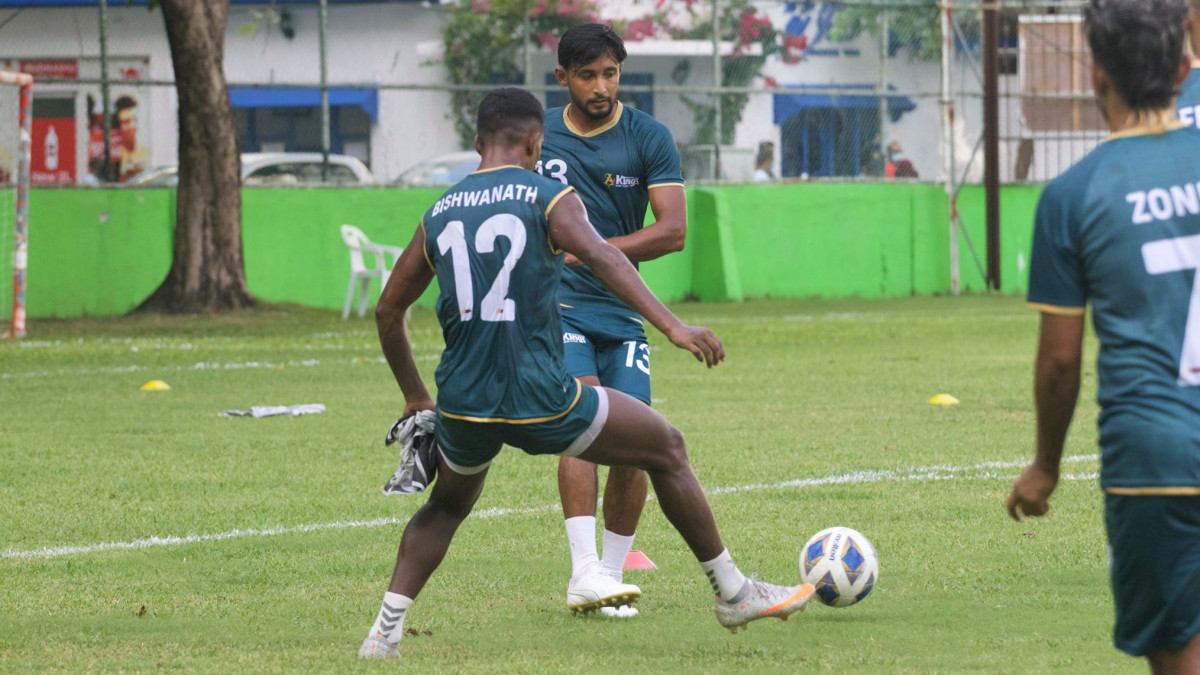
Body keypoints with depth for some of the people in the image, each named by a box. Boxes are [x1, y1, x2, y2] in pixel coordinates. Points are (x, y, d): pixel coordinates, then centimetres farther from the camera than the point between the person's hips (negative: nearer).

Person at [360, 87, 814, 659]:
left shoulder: (439, 214, 13)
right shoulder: (547, 196, 0)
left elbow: (388, 311, 19)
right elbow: (599, 256, -19)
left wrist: (415, 396, 31)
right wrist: (670, 325, -29)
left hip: (462, 404, 4)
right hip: (540, 399, -4)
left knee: (446, 506, 32)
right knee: (667, 448, 15)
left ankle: (386, 628, 15)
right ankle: (733, 594, 18)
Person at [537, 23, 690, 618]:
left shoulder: (649, 139, -2)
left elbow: (672, 231, -11)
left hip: (622, 311, 1)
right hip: (554, 304, -1)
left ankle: (611, 575, 10)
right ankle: (584, 575, -29)